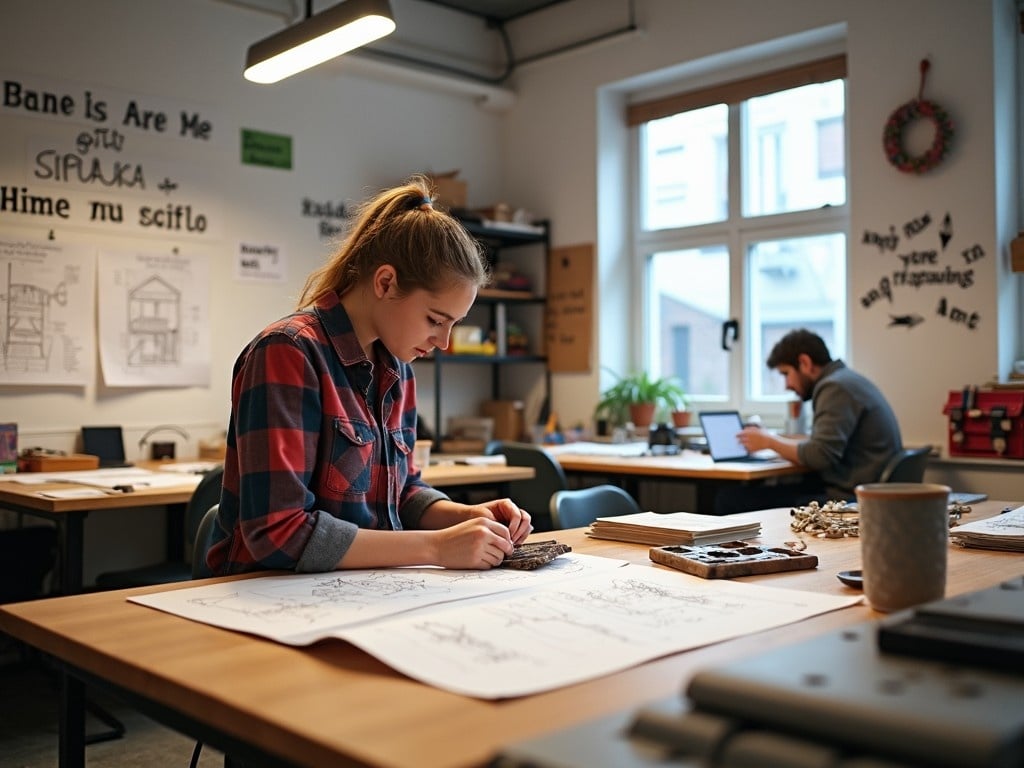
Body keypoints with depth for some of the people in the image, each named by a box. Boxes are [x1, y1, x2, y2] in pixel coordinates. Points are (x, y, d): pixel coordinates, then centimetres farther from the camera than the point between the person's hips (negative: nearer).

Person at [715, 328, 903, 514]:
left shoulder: (835, 388, -13)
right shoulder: (845, 380, 18)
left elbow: (820, 456, -22)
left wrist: (770, 442, -7)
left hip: (847, 498, -11)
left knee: (730, 500, -15)